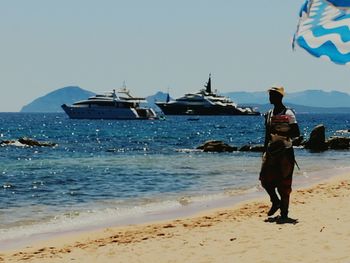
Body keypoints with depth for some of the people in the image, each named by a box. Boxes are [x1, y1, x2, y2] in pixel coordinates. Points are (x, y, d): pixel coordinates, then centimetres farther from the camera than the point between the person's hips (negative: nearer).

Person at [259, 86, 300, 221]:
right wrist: (264, 151, 16)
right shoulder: (269, 114, 12)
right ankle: (275, 202, 20)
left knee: (284, 183, -2)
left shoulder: (288, 114, -8)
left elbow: (296, 133, -14)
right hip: (271, 151, 6)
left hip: (285, 152, -6)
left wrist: (283, 134, -28)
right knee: (265, 178, -2)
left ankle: (284, 212, 6)